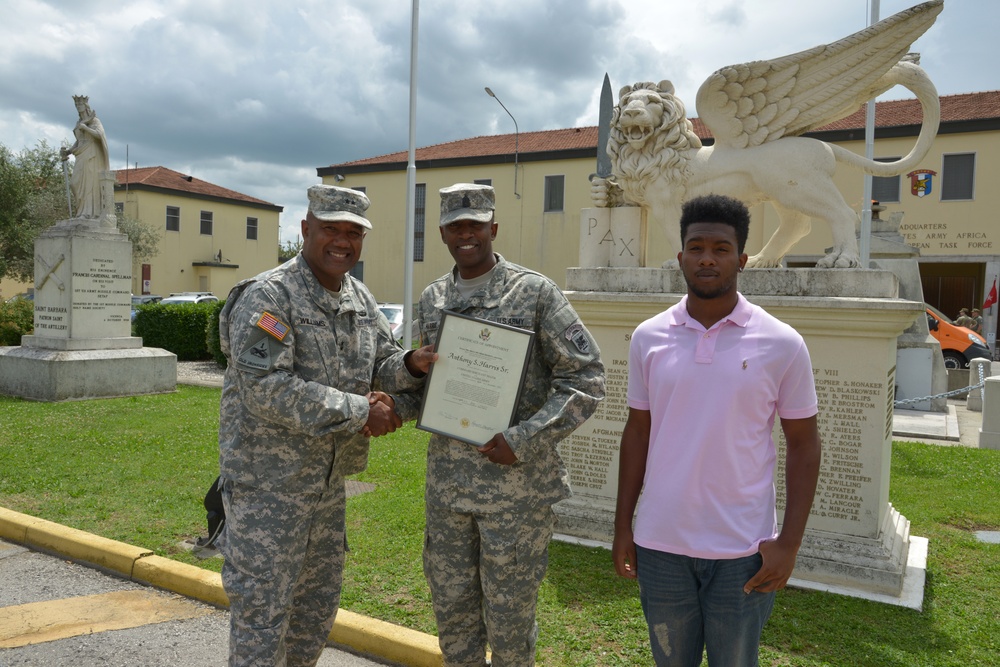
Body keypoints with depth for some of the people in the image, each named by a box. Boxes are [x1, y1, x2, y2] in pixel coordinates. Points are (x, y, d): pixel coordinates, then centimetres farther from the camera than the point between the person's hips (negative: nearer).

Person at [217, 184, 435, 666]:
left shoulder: (360, 299, 7)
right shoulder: (269, 296, -17)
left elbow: (384, 364, 11)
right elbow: (266, 389, -27)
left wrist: (410, 365, -13)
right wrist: (360, 411, -24)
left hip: (328, 478, 8)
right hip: (268, 479, -8)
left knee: (318, 605, 21)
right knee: (262, 608, 4)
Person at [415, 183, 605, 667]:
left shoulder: (535, 293, -9)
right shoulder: (432, 300, 8)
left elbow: (586, 378, -12)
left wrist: (522, 441, -19)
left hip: (516, 483, -5)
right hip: (447, 480, 5)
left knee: (509, 610, 10)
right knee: (451, 605, 18)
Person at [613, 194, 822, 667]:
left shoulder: (782, 344, -6)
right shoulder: (648, 337, -1)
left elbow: (803, 443, 0)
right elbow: (637, 431, 6)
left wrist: (789, 542, -6)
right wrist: (622, 526, 6)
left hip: (742, 550, -2)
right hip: (660, 544, 2)